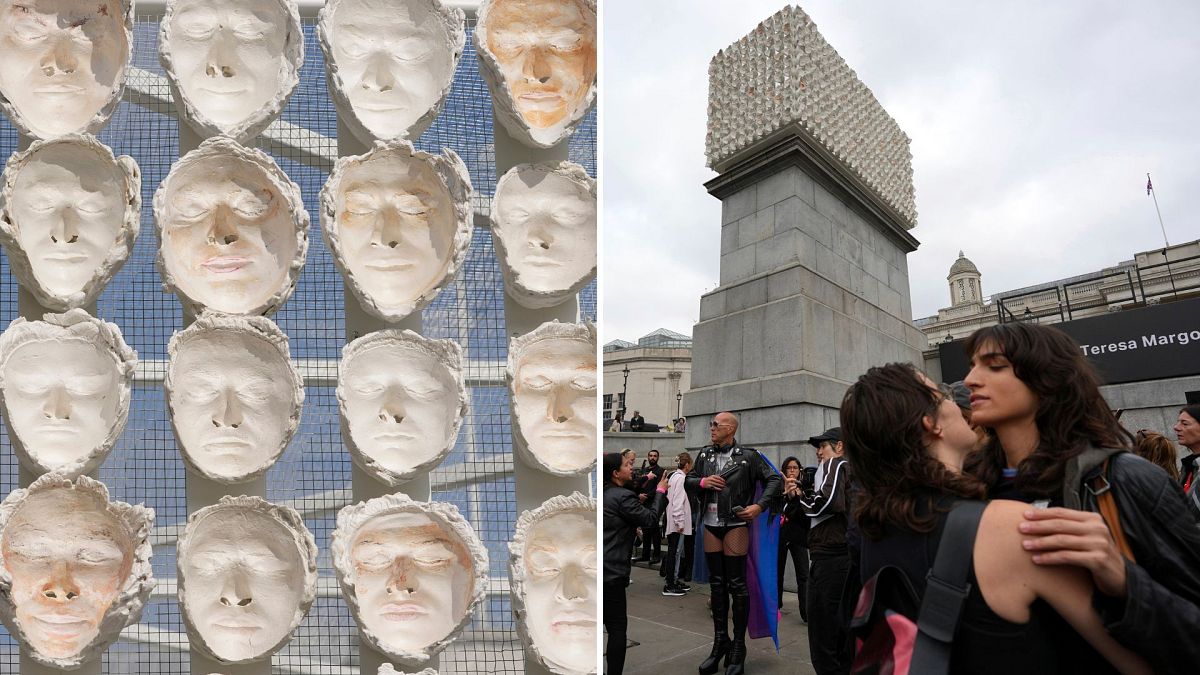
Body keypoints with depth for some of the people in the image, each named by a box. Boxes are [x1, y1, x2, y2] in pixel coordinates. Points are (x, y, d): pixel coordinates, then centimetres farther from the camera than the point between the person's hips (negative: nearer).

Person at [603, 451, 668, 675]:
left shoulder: (606, 494, 10)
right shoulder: (623, 497, -15)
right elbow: (650, 519, -9)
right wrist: (660, 492, 0)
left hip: (604, 568, 8)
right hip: (611, 571, -8)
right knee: (618, 626, 2)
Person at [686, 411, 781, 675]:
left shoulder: (748, 456, -6)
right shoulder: (705, 455, 8)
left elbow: (774, 479, -3)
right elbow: (688, 481, 14)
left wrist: (760, 506, -12)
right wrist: (702, 482, -7)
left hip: (736, 525, -5)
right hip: (711, 526, 5)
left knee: (737, 584, 1)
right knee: (717, 584, 12)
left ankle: (738, 648, 14)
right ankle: (720, 642, 24)